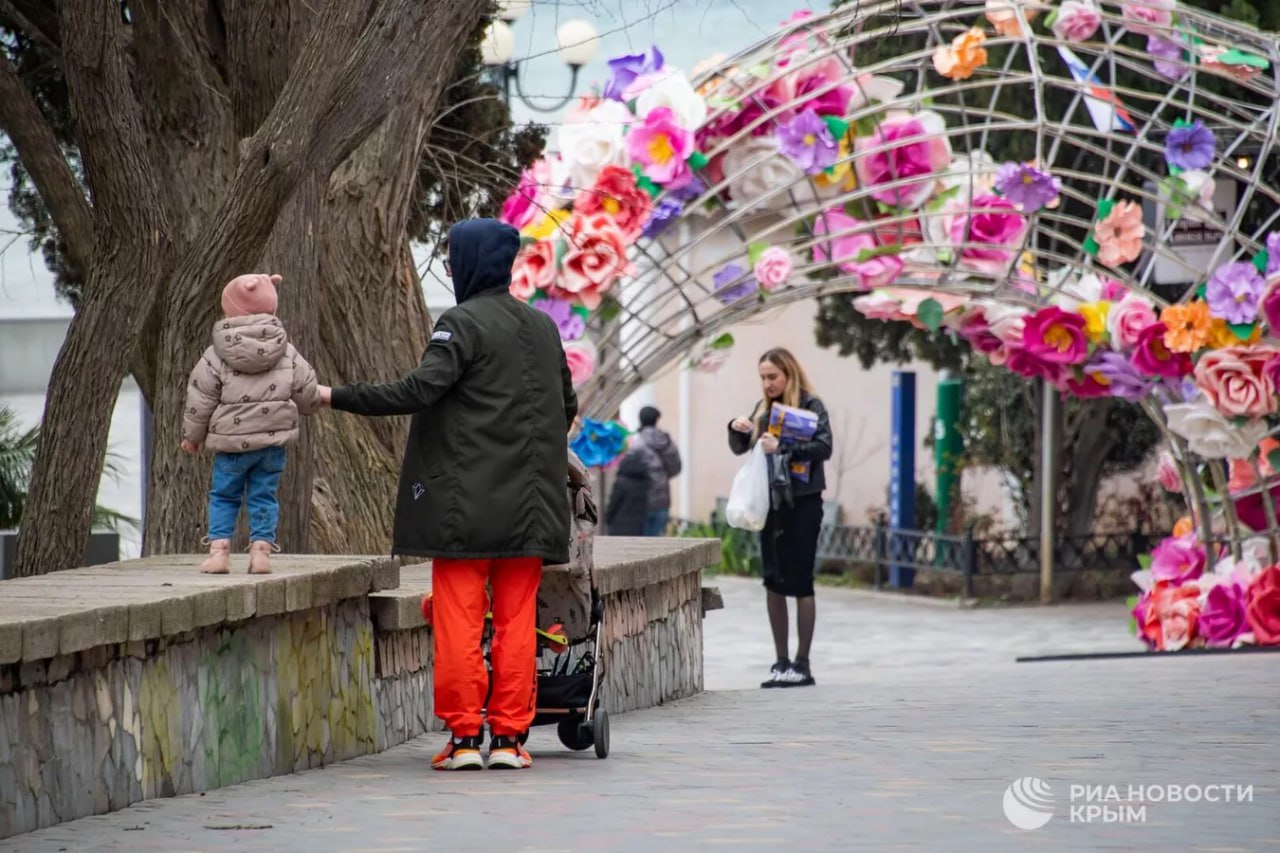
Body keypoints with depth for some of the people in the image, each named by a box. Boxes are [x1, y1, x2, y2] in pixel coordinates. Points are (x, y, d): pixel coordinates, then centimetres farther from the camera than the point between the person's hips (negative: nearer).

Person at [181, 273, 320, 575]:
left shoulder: (216, 356, -6)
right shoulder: (286, 353, 2)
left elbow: (200, 400, -3)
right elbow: (307, 392, 7)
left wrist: (192, 436, 10)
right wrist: (309, 404, 32)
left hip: (231, 440, -2)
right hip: (274, 439, 2)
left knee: (223, 496, 9)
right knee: (264, 496, 9)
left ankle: (219, 549, -1)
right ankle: (261, 550, 0)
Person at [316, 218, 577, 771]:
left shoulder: (463, 323, -9)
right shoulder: (542, 326, 13)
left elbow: (420, 389, -20)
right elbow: (567, 407, 20)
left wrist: (335, 397, -16)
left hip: (465, 497, -6)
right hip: (528, 501, 6)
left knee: (458, 618, -1)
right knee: (516, 621, 6)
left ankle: (464, 737, -3)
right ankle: (508, 736, 4)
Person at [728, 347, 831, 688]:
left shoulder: (810, 405, -5)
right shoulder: (764, 408, 12)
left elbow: (824, 447, -17)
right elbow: (739, 448, 17)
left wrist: (782, 447, -29)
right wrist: (736, 428, -4)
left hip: (802, 503, -6)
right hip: (770, 503, 6)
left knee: (799, 582, -4)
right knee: (773, 583, 6)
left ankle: (802, 664, 0)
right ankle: (781, 662, 12)